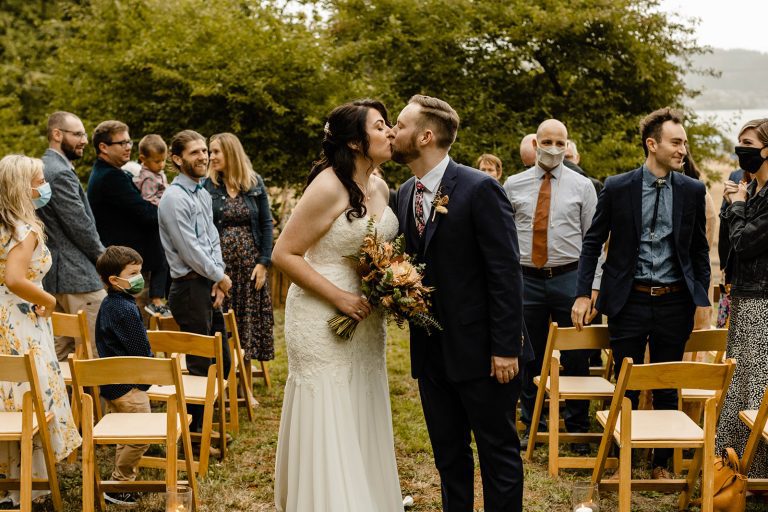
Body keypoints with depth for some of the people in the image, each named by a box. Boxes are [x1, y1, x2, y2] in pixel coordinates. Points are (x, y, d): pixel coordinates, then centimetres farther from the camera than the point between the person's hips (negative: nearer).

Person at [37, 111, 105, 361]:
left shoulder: (45, 168, 16)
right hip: (76, 276, -10)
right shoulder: (60, 174, -16)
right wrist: (103, 257, -3)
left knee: (57, 352, 13)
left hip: (53, 275, 10)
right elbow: (80, 226, -18)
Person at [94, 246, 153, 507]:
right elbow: (141, 349, -19)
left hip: (113, 384, 10)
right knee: (142, 435, -4)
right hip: (129, 385, -10)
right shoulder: (125, 309, -22)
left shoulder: (108, 304, 10)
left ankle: (120, 481, 26)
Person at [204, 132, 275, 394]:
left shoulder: (255, 183, 3)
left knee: (248, 323, 6)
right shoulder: (207, 186, 0)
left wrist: (263, 262, -4)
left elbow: (266, 223, 4)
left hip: (250, 264, 1)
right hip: (220, 264, -1)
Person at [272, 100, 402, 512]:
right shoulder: (329, 187, -16)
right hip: (324, 319, -7)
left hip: (366, 320, 7)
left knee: (361, 422, 13)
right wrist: (338, 297, -19)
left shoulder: (381, 188, 7)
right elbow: (284, 253, -16)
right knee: (328, 424, 0)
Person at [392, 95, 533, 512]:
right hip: (431, 350, 7)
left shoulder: (479, 189, -14)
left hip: (481, 349, -7)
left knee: (498, 452, 6)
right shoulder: (405, 194, 8)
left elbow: (505, 272, -16)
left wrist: (505, 347, -18)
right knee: (448, 453, 15)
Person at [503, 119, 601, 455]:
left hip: (569, 278, -1)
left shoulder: (582, 186, 1)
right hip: (527, 279, 1)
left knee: (575, 357, 4)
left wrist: (593, 287, -7)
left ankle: (577, 428, 18)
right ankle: (531, 426, 24)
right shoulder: (513, 186, 4)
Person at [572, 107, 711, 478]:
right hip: (629, 299, -2)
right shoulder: (617, 187, -4)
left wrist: (701, 299, 3)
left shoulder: (692, 190, 2)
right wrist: (583, 294, -4)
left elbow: (700, 249, 9)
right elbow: (593, 242, 2)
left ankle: (661, 464, 23)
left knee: (667, 389, 10)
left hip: (674, 302, 2)